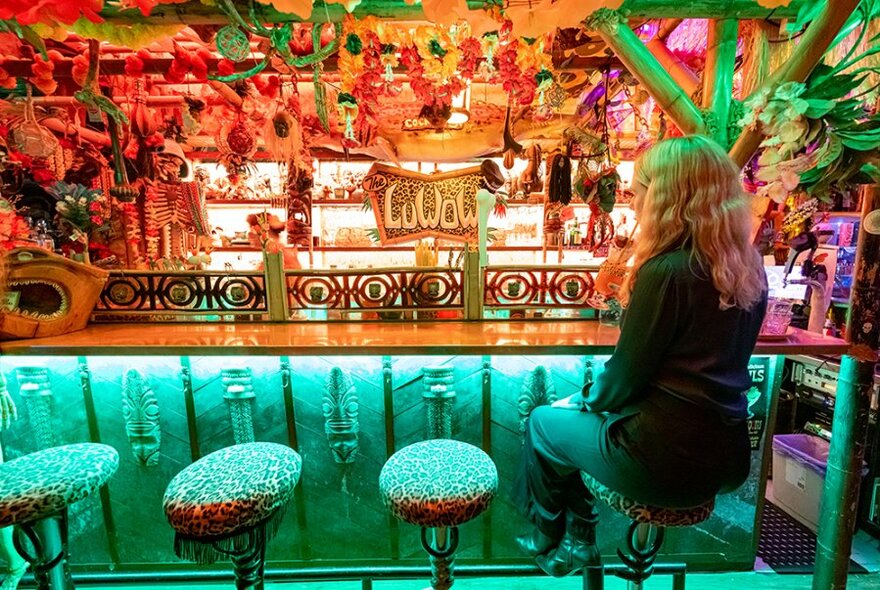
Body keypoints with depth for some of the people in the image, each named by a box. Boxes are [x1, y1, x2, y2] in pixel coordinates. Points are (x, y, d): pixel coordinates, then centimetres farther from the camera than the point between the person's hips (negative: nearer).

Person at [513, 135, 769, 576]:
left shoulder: (666, 271, -22)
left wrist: (585, 400, 5)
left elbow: (626, 373, -17)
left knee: (544, 422, 14)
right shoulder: (749, 268, 2)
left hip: (667, 460, -7)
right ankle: (577, 540, 31)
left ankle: (546, 541, 38)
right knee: (581, 415, 23)